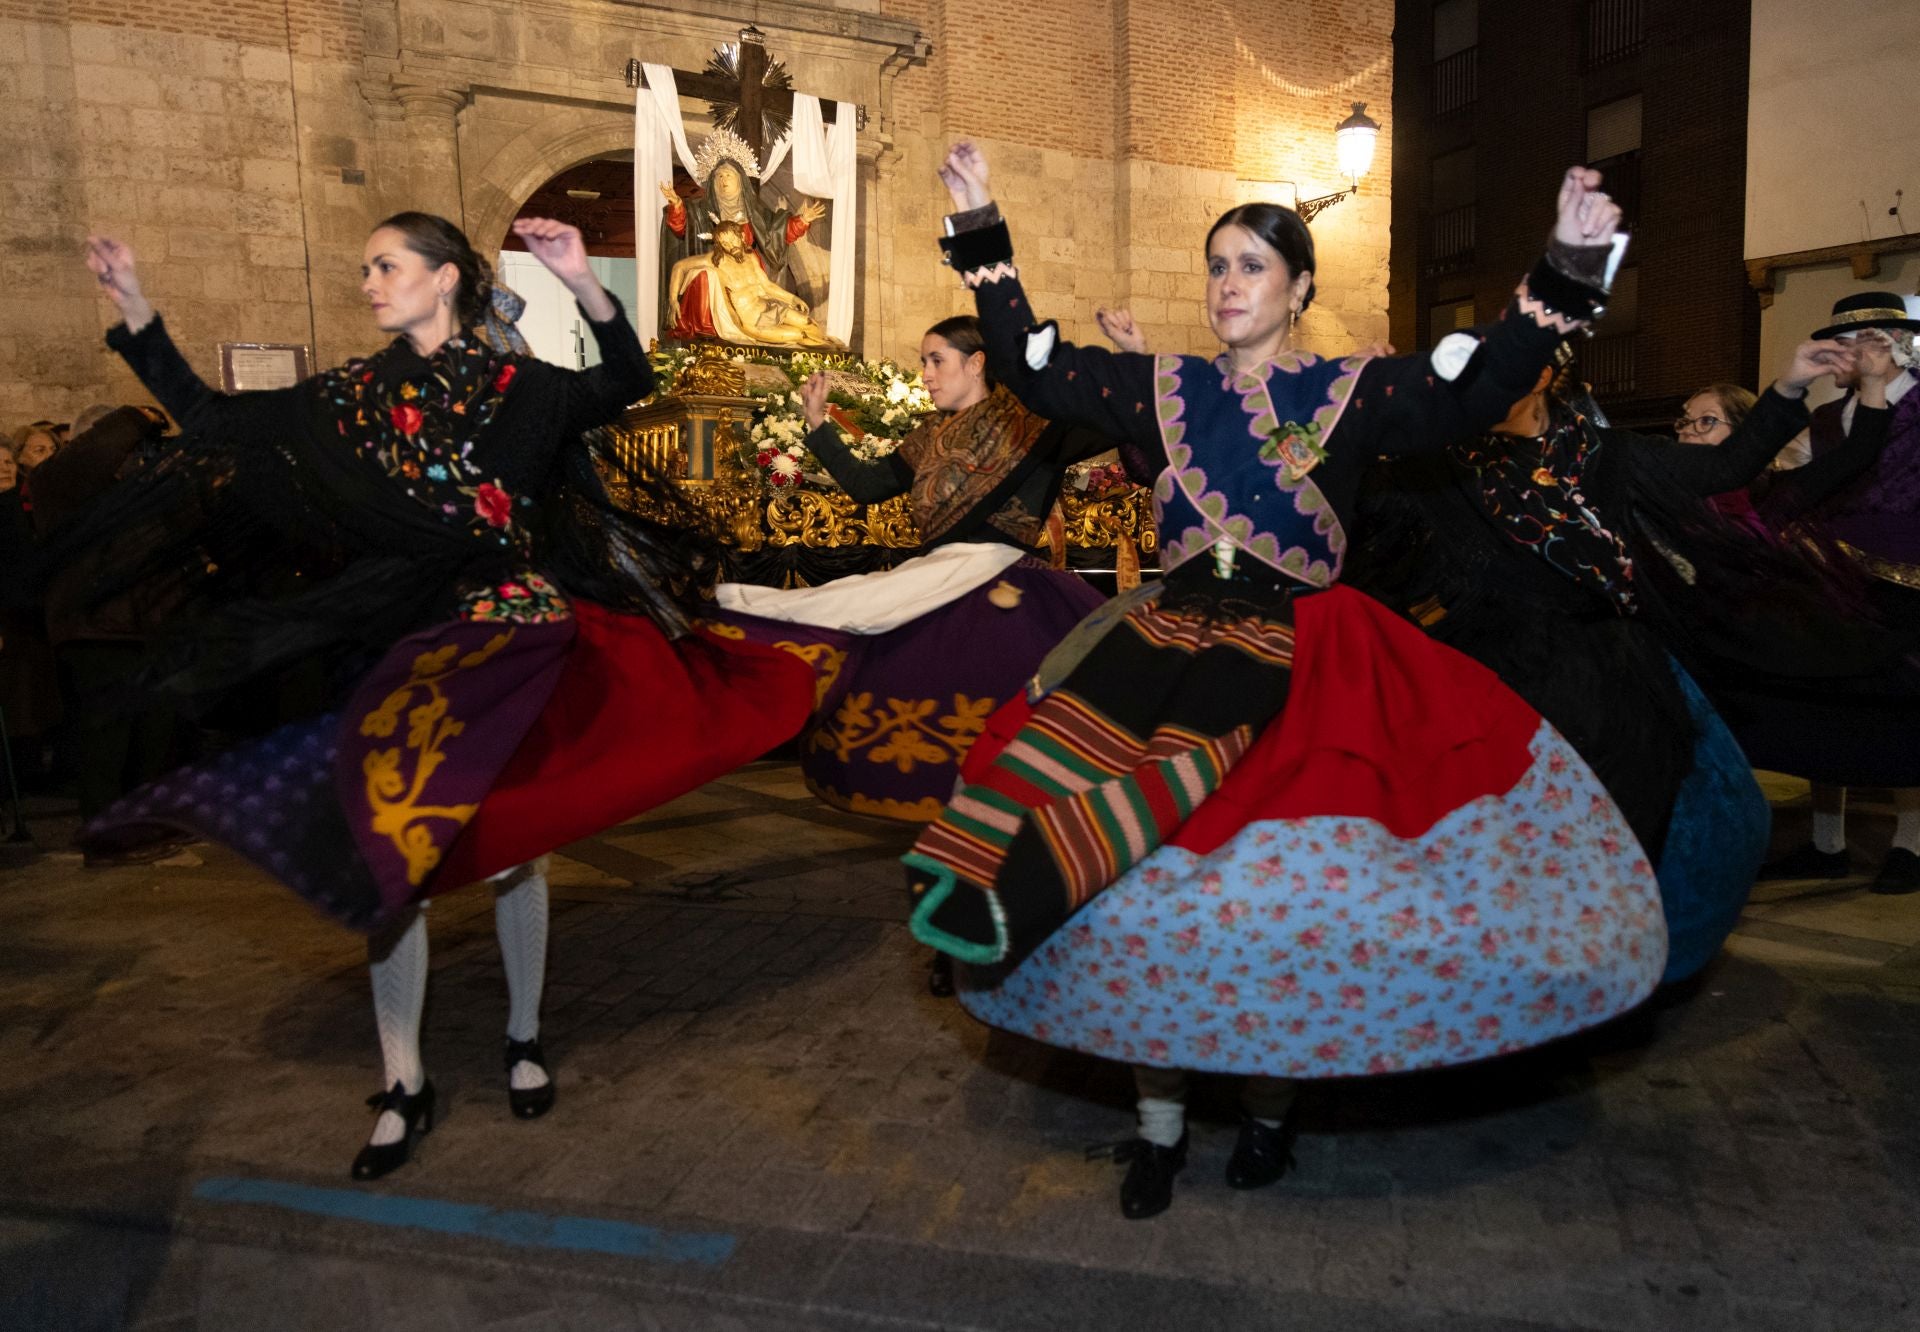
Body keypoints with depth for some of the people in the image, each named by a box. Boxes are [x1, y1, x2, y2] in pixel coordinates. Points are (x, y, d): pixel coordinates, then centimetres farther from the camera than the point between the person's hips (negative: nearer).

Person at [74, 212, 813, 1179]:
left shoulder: (518, 386, -2)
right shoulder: (357, 395, 9)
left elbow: (624, 385, -17)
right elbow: (214, 421, 11)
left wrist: (583, 284, -31)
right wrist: (134, 312, 7)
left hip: (507, 642, -3)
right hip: (393, 650, 3)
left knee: (510, 847, 6)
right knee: (387, 862, 2)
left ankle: (523, 1041, 28)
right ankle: (403, 1089, 16)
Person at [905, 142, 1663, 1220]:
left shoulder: (1355, 392, 7)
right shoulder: (1163, 388, 14)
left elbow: (1474, 398, -7)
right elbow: (1034, 368, 13)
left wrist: (1565, 275, -17)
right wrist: (984, 234, 11)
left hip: (1298, 665, -2)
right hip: (1169, 644, 2)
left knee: (1279, 887, -14)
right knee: (1136, 860, -14)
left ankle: (1271, 1101, 12)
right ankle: (1161, 1118, 0)